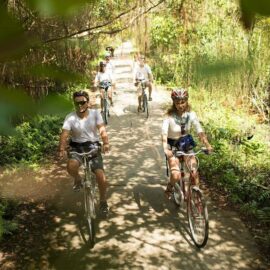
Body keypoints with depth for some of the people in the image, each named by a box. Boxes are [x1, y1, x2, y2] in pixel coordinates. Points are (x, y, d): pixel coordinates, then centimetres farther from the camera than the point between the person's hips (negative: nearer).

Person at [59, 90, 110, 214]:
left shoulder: (95, 113, -7)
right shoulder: (70, 117, -9)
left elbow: (102, 130, -19)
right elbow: (64, 134, -18)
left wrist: (106, 143, -38)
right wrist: (62, 149, -37)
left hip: (93, 146, 0)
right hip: (77, 146, 0)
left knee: (101, 177, -13)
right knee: (71, 166, -33)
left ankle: (103, 201, 15)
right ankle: (78, 179, 5)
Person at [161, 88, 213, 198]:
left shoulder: (191, 114, -11)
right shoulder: (169, 116, -19)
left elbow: (200, 131, -19)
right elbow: (164, 133, -31)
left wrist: (207, 145, -34)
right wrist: (166, 149, -48)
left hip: (186, 144, 3)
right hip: (173, 145, -3)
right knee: (176, 176, -17)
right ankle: (169, 188, 15)